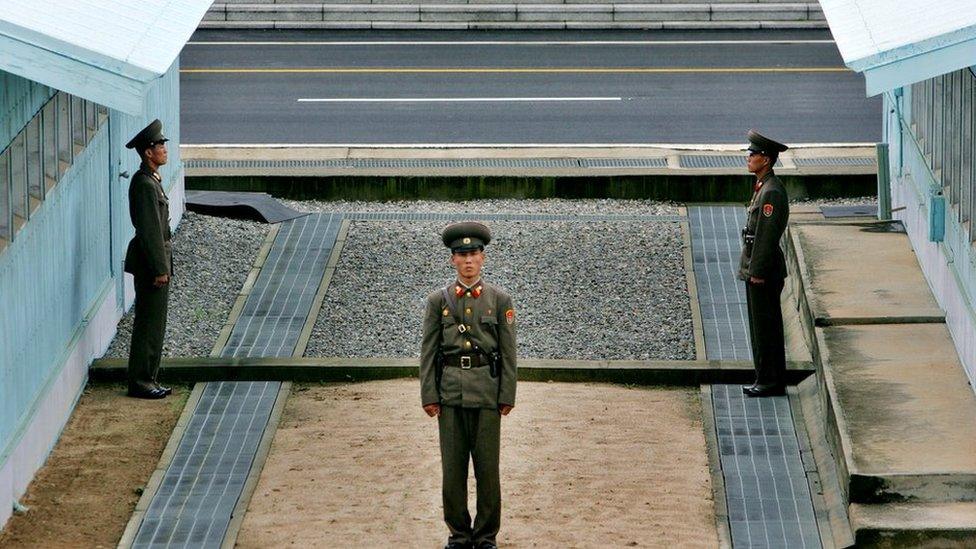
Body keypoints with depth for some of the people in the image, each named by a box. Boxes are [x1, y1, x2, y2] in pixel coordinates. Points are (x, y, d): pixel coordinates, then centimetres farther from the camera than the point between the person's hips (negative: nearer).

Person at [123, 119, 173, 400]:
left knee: (154, 324, 14)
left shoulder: (151, 180, 13)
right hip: (150, 261, -10)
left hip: (155, 259, 10)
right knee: (149, 324, -5)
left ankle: (148, 379, 20)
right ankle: (140, 383, -1)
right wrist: (160, 269, -21)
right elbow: (150, 230, -21)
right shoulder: (144, 184, -19)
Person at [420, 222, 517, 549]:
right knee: (452, 467, 3)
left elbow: (508, 351, 4)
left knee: (487, 466, 1)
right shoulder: (438, 301, 7)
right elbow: (428, 351, 6)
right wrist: (429, 396, -1)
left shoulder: (499, 300, 5)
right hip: (450, 392, 1)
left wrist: (507, 396, -1)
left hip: (486, 390, -1)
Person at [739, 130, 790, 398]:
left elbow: (766, 235, -22)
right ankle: (773, 381, 18)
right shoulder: (764, 186, 13)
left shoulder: (771, 192, -19)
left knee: (764, 327, -5)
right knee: (766, 326, 13)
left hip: (762, 270, -10)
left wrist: (757, 272, -20)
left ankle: (769, 382, 0)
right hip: (758, 268, 10)